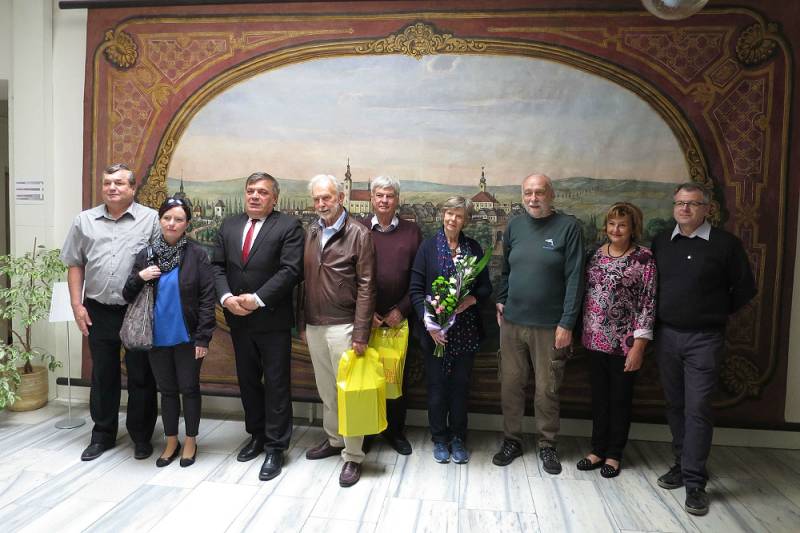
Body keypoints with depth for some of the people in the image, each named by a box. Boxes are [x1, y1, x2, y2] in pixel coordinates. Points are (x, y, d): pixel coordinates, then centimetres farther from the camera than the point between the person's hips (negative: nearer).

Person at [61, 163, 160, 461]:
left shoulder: (151, 219, -4)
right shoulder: (85, 221, 8)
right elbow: (75, 265, 11)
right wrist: (77, 305, 4)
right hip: (98, 312, 3)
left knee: (141, 376, 7)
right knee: (103, 375, 15)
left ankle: (141, 436, 22)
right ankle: (103, 435, 30)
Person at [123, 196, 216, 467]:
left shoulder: (197, 254, -8)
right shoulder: (146, 254, 2)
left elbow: (207, 298, -9)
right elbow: (128, 295, 7)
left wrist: (203, 338, -12)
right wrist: (139, 277, -14)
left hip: (186, 337, -3)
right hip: (157, 337, 3)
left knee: (189, 388, 9)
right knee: (167, 390, 15)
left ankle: (191, 442, 26)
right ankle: (171, 442, 30)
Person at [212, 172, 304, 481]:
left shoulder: (288, 227, -7)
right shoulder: (229, 226, 10)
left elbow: (290, 270, -15)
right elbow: (218, 266, 7)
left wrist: (258, 299, -19)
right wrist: (226, 297, -10)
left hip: (273, 319, -5)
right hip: (238, 319, 6)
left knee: (276, 384, 2)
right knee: (248, 381, 16)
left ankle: (275, 447, 14)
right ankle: (257, 435, 33)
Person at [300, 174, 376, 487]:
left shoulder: (358, 234, -8)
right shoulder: (311, 233, 9)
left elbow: (366, 287, -11)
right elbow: (306, 279, 12)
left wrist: (361, 333, -15)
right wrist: (303, 322, 11)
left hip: (342, 326, -6)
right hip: (314, 325, 6)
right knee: (325, 389, 17)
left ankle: (353, 456, 14)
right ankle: (334, 440, 34)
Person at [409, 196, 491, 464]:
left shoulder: (473, 247, 5)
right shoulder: (428, 246, -1)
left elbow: (486, 286, 8)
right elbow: (416, 289, -3)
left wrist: (472, 299, -13)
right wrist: (427, 321, -14)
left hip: (465, 329, 2)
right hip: (435, 329, -2)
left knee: (461, 385, 10)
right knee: (437, 385, 7)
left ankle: (458, 438, 25)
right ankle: (439, 439, 24)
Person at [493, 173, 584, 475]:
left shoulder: (568, 227, -6)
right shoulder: (515, 226, 7)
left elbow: (574, 278, -9)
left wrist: (567, 324, -12)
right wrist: (501, 302, 8)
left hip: (549, 326, -3)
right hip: (512, 322, 4)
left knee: (547, 390, 7)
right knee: (510, 385, 10)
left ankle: (547, 445, 25)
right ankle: (512, 440, 27)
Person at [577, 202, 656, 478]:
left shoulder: (643, 258, -9)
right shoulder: (596, 253, 6)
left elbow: (648, 303, -11)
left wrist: (639, 344, -14)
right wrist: (584, 330, 10)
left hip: (624, 341, -4)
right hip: (596, 339, 5)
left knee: (620, 398, 10)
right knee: (599, 396, 14)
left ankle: (614, 454, 25)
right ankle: (598, 449, 28)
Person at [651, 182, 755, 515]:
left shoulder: (725, 243, -4)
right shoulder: (660, 243, 7)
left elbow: (745, 288, 3)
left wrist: (717, 313, 6)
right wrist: (666, 312, 8)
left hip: (704, 339, -4)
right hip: (666, 335, 4)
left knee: (697, 408, -4)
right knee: (675, 405, 12)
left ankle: (694, 481, 4)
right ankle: (682, 463, 27)